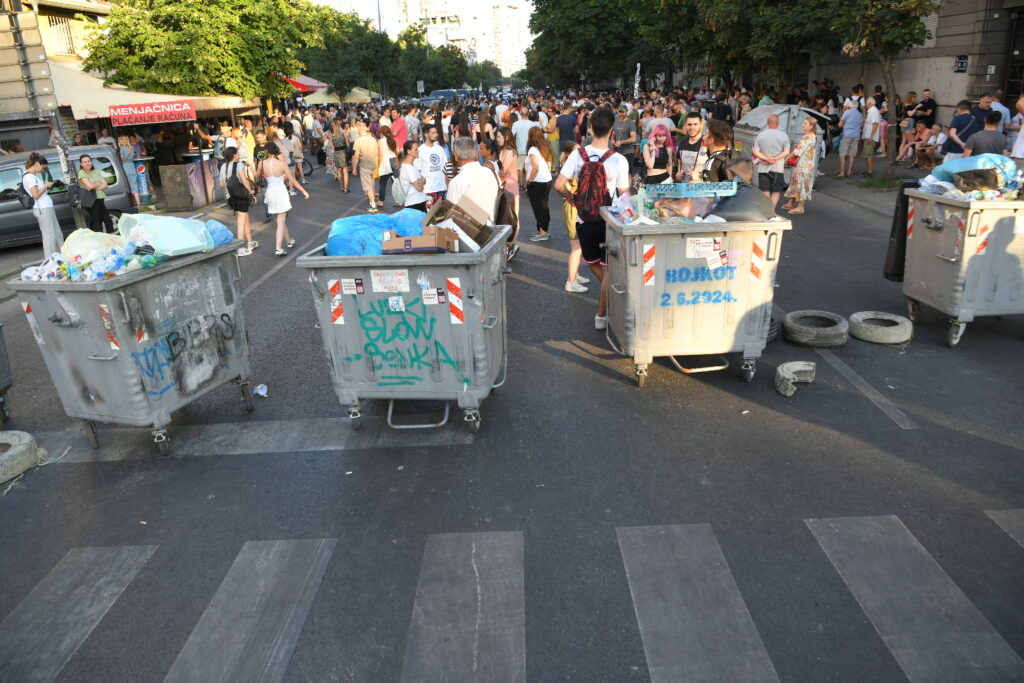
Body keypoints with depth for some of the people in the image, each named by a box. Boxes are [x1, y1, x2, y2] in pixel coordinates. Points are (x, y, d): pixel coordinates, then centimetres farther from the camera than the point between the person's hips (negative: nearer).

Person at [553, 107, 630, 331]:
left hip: (584, 219, 3)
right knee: (608, 268, 10)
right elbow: (624, 195, -9)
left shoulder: (577, 155, -8)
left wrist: (573, 198, 8)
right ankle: (602, 316, 12)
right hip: (609, 220, -2)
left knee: (593, 262, 26)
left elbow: (559, 186, -10)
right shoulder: (618, 160, -16)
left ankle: (610, 293, 43)